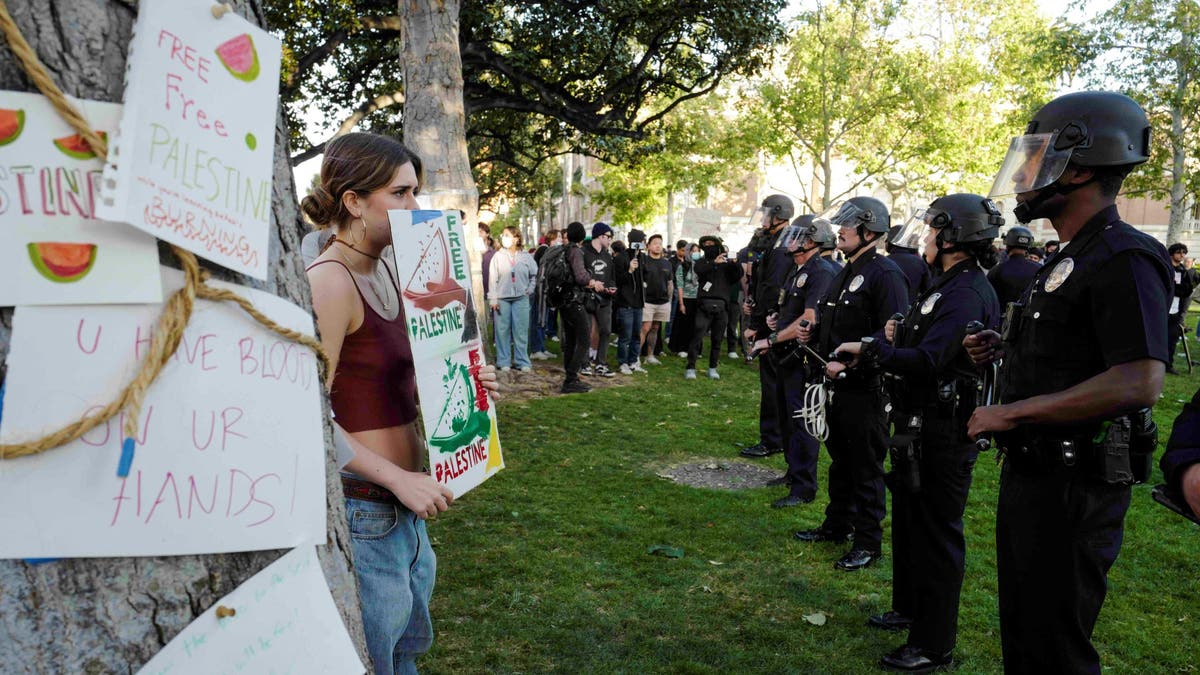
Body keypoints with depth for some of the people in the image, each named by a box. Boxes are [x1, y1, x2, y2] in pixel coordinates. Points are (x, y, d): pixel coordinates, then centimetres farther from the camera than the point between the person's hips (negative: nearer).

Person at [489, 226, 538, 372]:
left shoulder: (525, 256, 4)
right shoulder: (498, 256, 1)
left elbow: (535, 274, 16)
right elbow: (493, 278, 0)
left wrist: (530, 289, 7)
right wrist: (492, 299, -4)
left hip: (521, 298, 0)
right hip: (502, 299, 0)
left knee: (521, 331, 2)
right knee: (502, 331, 1)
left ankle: (522, 362, 10)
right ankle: (504, 362, 10)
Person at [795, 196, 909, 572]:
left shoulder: (885, 276, -16)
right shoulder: (845, 274, 14)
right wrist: (814, 332, 7)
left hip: (866, 389, -9)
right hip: (838, 386, 9)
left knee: (867, 468, 2)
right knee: (840, 460, 20)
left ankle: (868, 543, 14)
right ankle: (837, 525, 34)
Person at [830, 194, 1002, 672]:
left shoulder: (967, 293, -20)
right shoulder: (948, 285, 13)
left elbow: (928, 361, -30)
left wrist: (870, 351, -20)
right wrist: (898, 340, 1)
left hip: (943, 433, -11)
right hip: (921, 423, 11)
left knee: (936, 534, -1)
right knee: (909, 520, 22)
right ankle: (909, 609, 40)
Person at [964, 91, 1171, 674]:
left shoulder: (1124, 259, -18)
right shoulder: (1068, 259, 13)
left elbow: (1138, 382, -28)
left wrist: (1010, 413, -24)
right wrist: (1006, 347, 6)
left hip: (1072, 488, -10)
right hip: (1031, 471, 10)